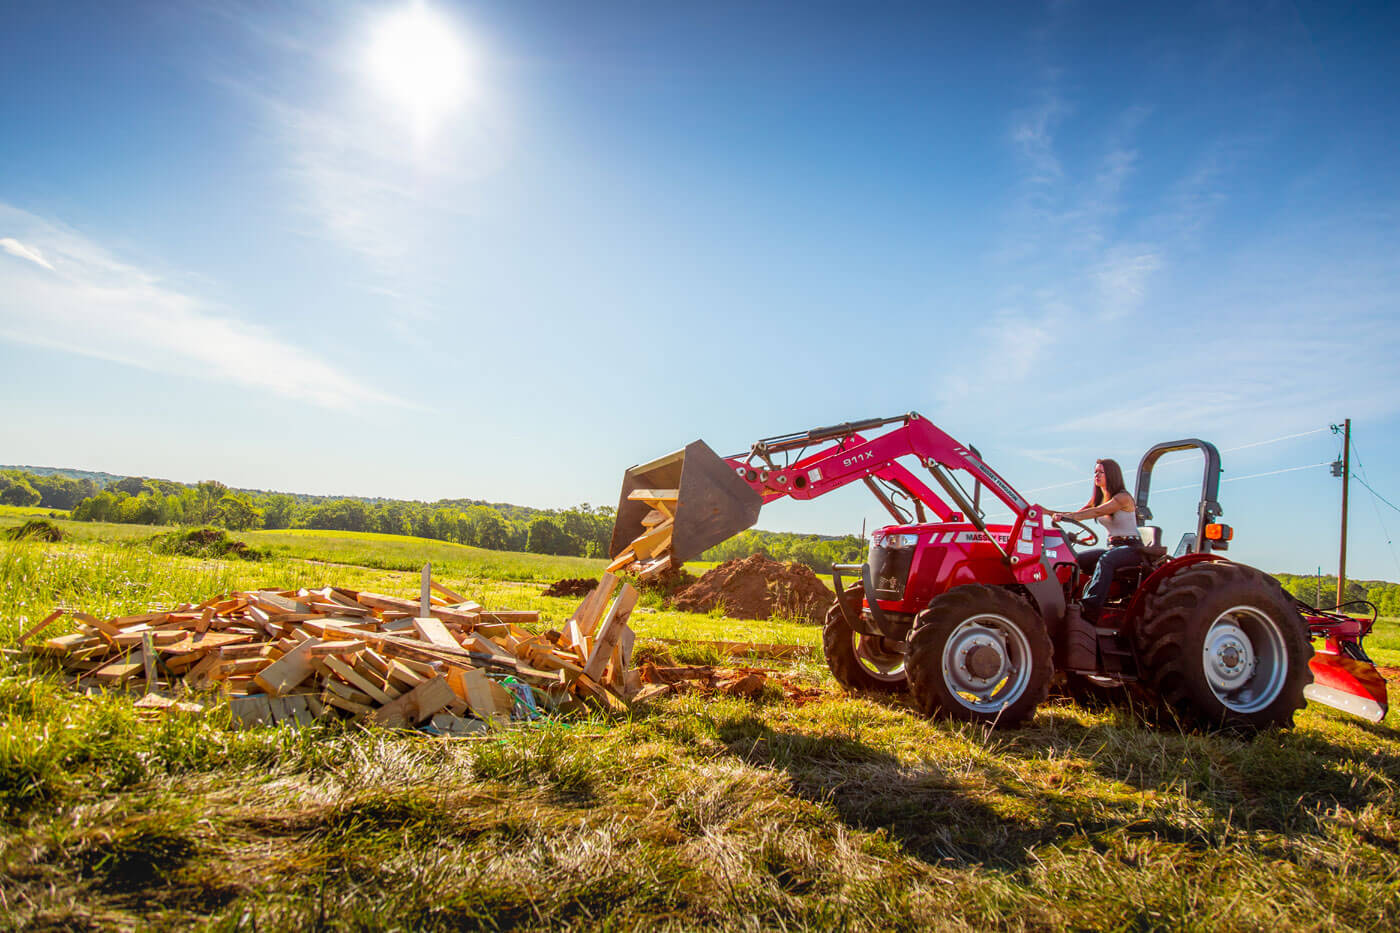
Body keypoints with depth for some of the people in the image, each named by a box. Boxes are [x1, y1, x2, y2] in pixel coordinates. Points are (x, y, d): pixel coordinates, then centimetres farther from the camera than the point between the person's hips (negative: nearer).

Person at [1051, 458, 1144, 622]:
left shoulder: (1123, 497, -11)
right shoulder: (1097, 498, 13)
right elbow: (1078, 514, 3)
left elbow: (1097, 512, -27)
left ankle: (1090, 608, -51)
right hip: (1112, 547, 8)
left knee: (1105, 560, -37)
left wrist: (1066, 516, -40)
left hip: (1131, 547, -8)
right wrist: (1050, 512, -13)